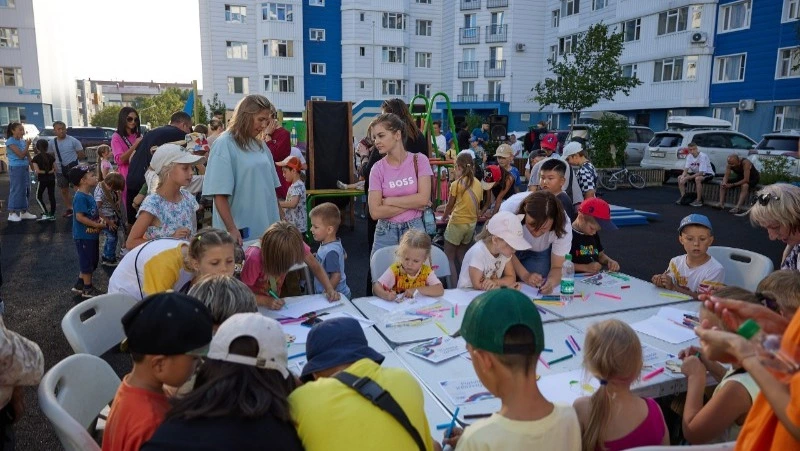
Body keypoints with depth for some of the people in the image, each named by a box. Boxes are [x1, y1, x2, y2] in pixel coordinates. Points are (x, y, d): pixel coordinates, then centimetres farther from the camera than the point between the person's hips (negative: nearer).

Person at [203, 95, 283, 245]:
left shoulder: (260, 145, 12)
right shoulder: (225, 144, -8)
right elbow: (219, 194, -13)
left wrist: (281, 218, 16)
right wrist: (232, 229, -19)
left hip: (267, 228, 6)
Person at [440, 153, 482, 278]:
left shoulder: (456, 184, -11)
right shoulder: (478, 184, 3)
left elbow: (450, 204, 0)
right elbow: (478, 206, 10)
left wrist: (444, 217, 19)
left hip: (457, 223, -6)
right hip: (472, 224, 6)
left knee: (449, 258, 4)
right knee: (461, 257, 18)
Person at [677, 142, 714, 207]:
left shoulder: (703, 156, -26)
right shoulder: (689, 156, -6)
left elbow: (701, 172, -29)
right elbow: (686, 169, -8)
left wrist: (688, 177, -31)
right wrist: (683, 176, -29)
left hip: (708, 174, -7)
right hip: (696, 173, 7)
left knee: (697, 178, -38)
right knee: (679, 177, -6)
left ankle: (699, 201, -27)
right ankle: (683, 197, 2)